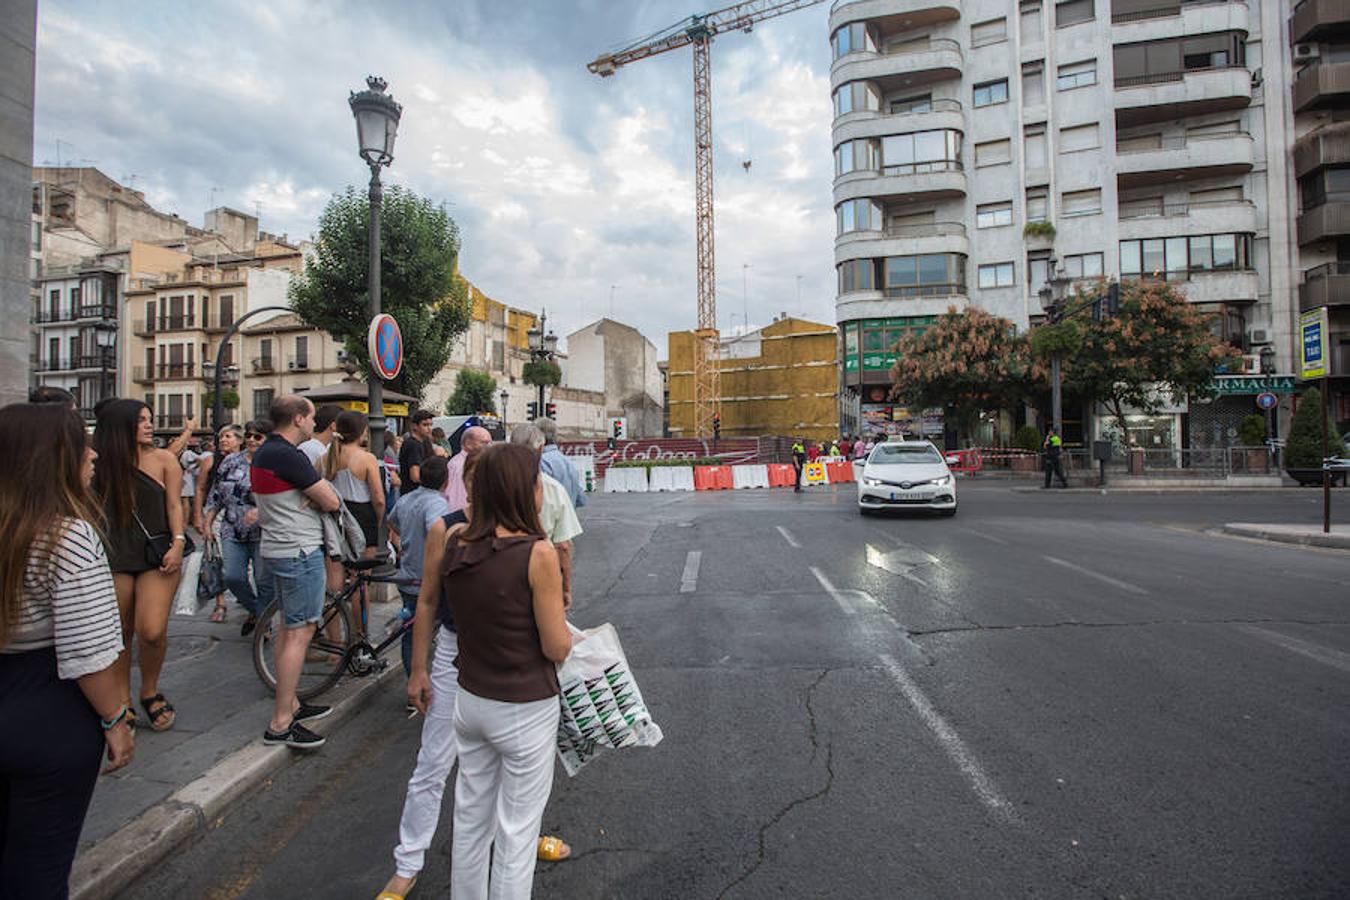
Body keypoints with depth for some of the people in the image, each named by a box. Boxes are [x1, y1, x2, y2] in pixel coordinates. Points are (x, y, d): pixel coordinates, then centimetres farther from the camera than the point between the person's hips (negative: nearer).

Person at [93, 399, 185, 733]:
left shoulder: (163, 459, 0)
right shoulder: (101, 464, 4)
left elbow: (174, 505, 1)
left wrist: (178, 543, -10)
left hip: (156, 555, -2)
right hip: (115, 558, 2)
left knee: (152, 631, -13)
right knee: (118, 636, 8)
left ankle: (150, 692, 13)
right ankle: (123, 702, 26)